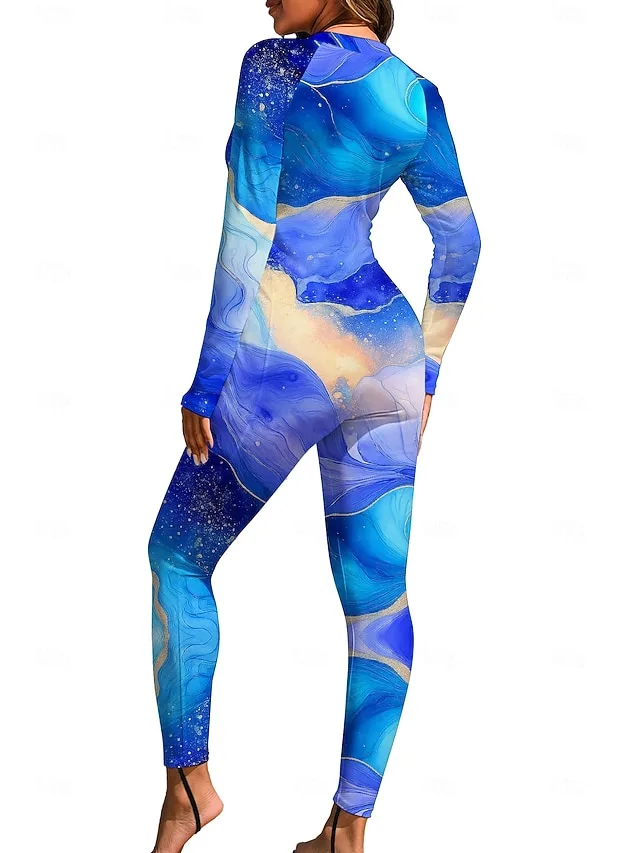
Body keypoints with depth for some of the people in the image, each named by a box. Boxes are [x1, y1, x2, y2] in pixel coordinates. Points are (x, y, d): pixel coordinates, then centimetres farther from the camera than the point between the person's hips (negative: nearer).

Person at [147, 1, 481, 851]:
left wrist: (206, 381, -11)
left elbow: (248, 232, -15)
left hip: (281, 368, -5)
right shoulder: (417, 98, 7)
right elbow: (459, 242, 12)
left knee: (180, 557, 15)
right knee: (378, 594, 7)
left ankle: (189, 778, 14)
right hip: (382, 358, 5)